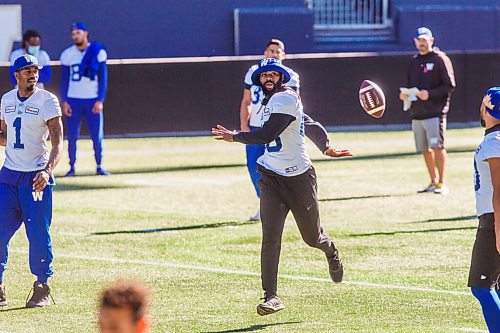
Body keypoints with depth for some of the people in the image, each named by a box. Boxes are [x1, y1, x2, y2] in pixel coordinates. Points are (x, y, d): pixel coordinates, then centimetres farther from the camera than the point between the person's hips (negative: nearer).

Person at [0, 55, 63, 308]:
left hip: (36, 177, -5)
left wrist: (47, 171, -27)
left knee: (38, 234, -4)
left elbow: (57, 142, -12)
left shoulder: (47, 101, -7)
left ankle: (42, 288, 8)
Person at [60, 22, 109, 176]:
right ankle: (72, 167, 8)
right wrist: (64, 101, -3)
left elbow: (103, 78, -1)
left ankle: (99, 167, 9)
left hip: (93, 100, -1)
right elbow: (64, 80, 7)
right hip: (73, 100, 1)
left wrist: (100, 100, -9)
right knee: (72, 136, -1)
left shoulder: (98, 52, -2)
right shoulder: (67, 54, 3)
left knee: (97, 135, -2)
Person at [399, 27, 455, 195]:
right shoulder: (414, 62, 19)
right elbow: (409, 85, 26)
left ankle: (441, 184, -9)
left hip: (435, 112, -7)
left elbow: (449, 86, -8)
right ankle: (433, 182, 17)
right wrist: (404, 94, 4)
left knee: (437, 146, -12)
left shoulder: (440, 59, -2)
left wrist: (429, 94, -18)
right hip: (417, 114, 7)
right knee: (425, 149, 8)